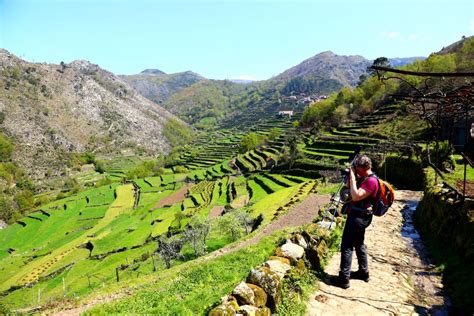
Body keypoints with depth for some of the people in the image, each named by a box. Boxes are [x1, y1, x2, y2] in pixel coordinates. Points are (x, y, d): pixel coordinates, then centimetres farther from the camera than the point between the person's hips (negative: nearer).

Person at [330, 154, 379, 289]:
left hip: (358, 217, -10)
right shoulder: (364, 178, 9)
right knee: (359, 244, 21)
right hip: (358, 216, 10)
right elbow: (351, 191, 17)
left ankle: (343, 279, -1)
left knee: (346, 246, -6)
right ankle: (363, 272, 34)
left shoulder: (371, 181, -21)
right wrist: (349, 178, 3)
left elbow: (356, 196, -29)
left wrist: (352, 178, -23)